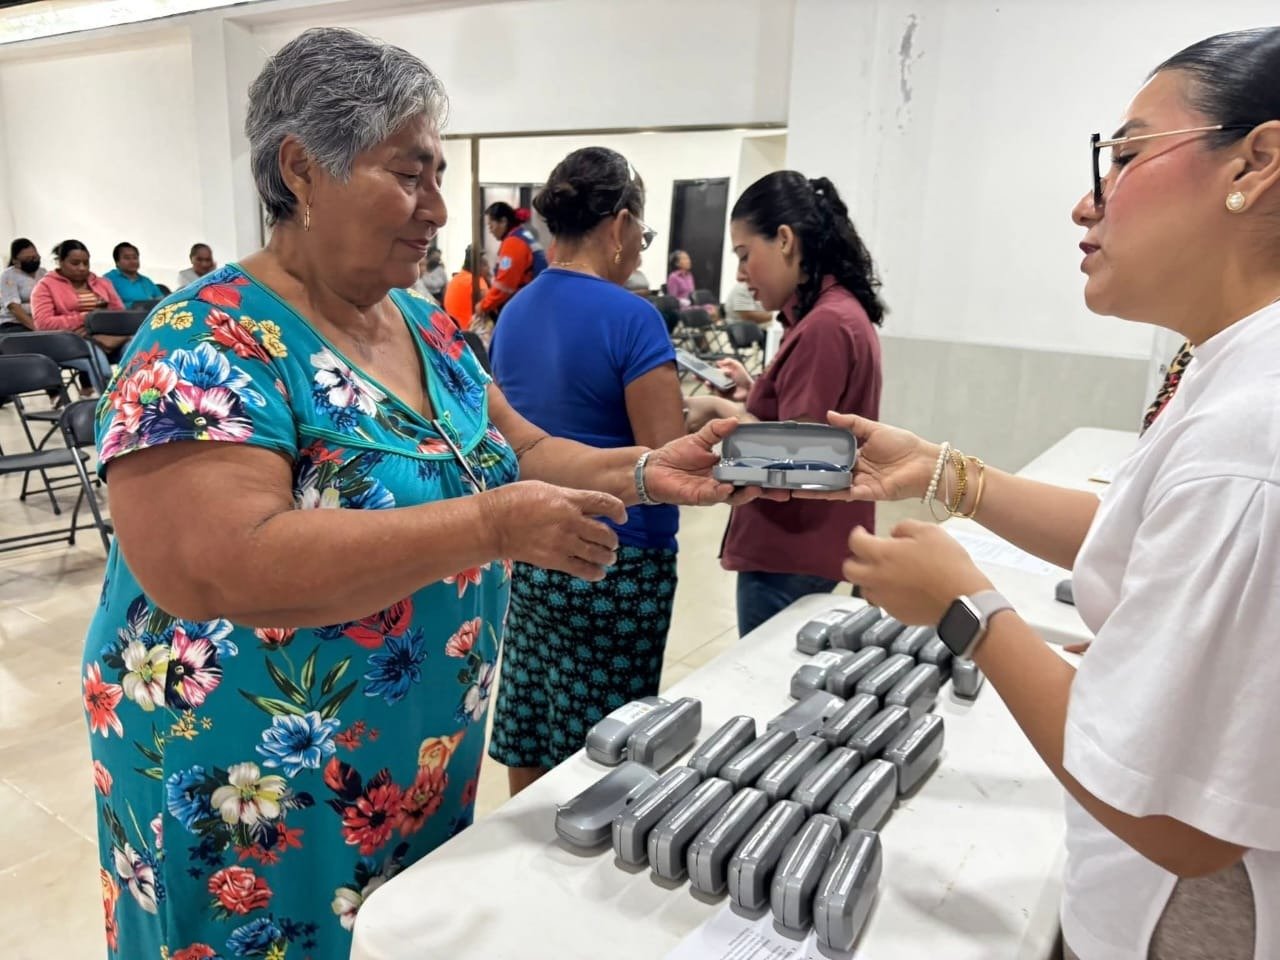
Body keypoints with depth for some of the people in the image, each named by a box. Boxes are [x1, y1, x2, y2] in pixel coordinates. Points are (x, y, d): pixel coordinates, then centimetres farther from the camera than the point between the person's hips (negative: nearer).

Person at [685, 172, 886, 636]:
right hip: (800, 549, 10)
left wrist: (723, 411, -13)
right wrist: (754, 395, 5)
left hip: (793, 557, -10)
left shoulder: (824, 326, -22)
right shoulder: (837, 312, 9)